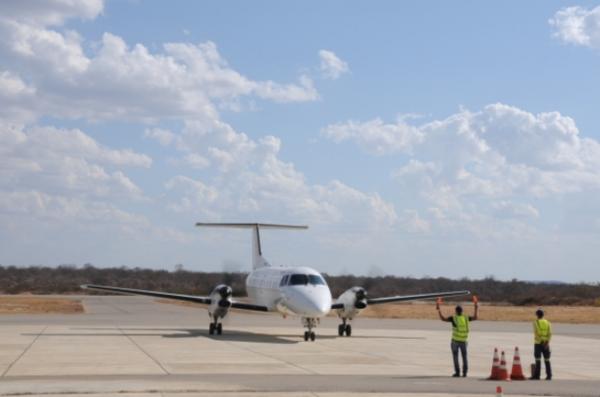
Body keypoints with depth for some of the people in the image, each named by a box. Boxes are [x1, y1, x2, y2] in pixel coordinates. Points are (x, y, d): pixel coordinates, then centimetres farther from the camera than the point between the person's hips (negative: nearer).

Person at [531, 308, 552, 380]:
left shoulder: (536, 322, -3)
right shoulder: (547, 322, 8)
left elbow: (536, 333, -15)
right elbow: (550, 333, -2)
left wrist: (541, 341, -14)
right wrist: (547, 342, -9)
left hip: (538, 343, -3)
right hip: (546, 344, 3)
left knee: (538, 360, -3)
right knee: (547, 360, 7)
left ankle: (537, 375, -6)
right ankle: (549, 375, 5)